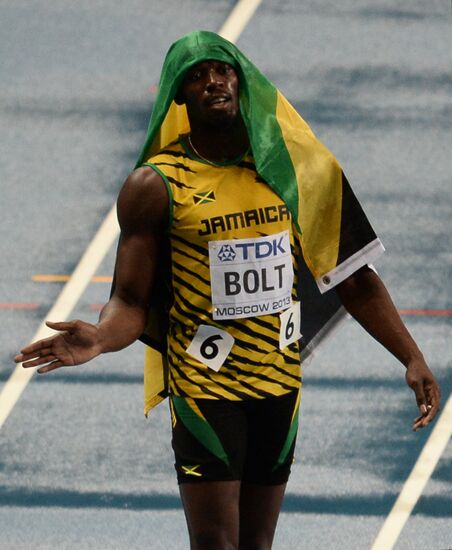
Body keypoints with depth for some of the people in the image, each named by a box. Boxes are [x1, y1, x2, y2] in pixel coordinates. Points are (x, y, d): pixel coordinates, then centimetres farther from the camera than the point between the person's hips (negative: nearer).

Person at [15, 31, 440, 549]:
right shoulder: (156, 186, -8)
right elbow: (131, 302, -9)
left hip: (280, 386, 4)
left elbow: (354, 280, 9)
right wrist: (100, 337, -32)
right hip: (204, 387, -4)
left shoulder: (288, 169, 3)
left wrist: (411, 357, 4)